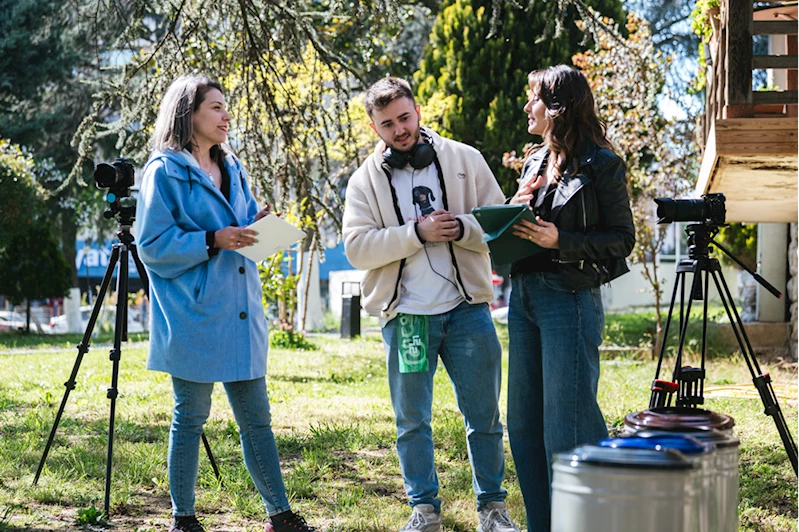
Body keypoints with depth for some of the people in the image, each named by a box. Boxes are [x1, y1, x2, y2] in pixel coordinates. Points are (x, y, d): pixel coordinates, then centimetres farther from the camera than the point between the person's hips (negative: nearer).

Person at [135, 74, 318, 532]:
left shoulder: (232, 168, 15)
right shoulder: (165, 171, -6)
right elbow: (153, 247, -11)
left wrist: (256, 228, -1)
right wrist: (213, 241, -19)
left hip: (240, 313, 6)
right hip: (193, 317, -6)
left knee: (256, 416, 9)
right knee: (191, 417, 3)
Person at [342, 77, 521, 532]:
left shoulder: (465, 160, 4)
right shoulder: (366, 180, 3)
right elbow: (358, 248, -8)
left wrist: (460, 228, -16)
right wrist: (418, 232, -17)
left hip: (467, 309, 0)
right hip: (405, 316, 0)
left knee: (484, 415, 7)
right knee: (412, 421, 7)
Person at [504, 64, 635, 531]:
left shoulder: (602, 165, -7)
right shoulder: (536, 162, 15)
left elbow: (622, 240, -8)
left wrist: (560, 240, -18)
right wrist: (517, 207, 0)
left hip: (570, 300, -8)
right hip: (524, 296, 8)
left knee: (566, 423, -7)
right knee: (525, 422, 11)